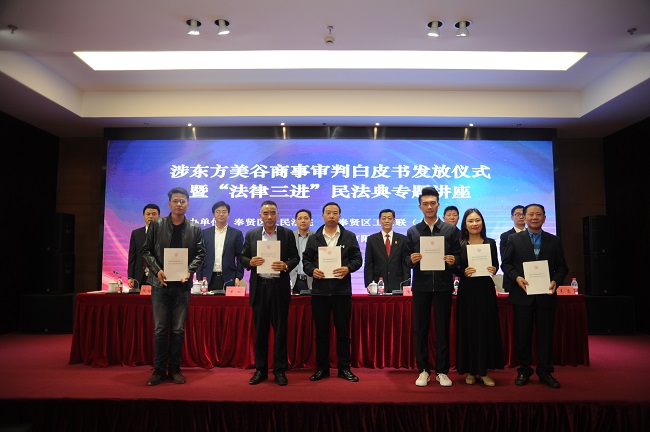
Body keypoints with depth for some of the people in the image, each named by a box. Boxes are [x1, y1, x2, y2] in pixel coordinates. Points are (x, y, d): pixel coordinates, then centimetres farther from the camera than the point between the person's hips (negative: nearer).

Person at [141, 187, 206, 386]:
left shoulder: (195, 228, 5)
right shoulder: (156, 225, 3)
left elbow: (200, 253, 4)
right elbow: (146, 251, 3)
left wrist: (190, 271, -12)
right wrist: (157, 270, -11)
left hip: (182, 284, 1)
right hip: (160, 282, 0)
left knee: (178, 329, 6)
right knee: (160, 328, 4)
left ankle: (175, 369, 17)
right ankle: (159, 370, 14)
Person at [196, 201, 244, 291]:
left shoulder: (236, 234, 5)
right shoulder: (205, 233, 9)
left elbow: (240, 257, 4)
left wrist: (238, 277, -5)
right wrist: (199, 278, 1)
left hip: (228, 279, -1)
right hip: (209, 279, 1)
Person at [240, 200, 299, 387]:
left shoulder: (287, 234, 3)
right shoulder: (251, 234, 7)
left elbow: (295, 257, 3)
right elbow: (242, 257, 9)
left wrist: (286, 265, -16)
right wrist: (250, 262, -12)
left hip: (280, 286, -1)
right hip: (259, 287, 1)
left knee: (280, 329, 4)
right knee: (260, 329, 8)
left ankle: (280, 370, 15)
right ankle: (260, 370, 20)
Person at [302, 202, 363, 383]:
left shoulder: (349, 237, 5)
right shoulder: (313, 238, 9)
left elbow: (357, 259, 3)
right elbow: (306, 259, 8)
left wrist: (348, 268, -15)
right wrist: (312, 270, -12)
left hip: (342, 289, -1)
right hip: (319, 290, 1)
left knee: (343, 330, 6)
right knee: (321, 331, 8)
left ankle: (344, 368, 17)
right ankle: (322, 367, 20)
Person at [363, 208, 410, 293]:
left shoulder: (402, 239, 7)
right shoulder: (372, 239, 6)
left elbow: (406, 264, 5)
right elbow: (368, 265, 4)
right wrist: (368, 284, -5)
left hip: (397, 285, 0)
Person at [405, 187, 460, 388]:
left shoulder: (451, 230, 5)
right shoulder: (412, 231, 7)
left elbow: (458, 255, 5)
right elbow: (406, 258, 7)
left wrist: (453, 260, -16)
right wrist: (411, 260, -15)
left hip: (443, 285, -1)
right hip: (421, 286, 1)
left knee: (443, 329, 6)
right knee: (420, 329, 6)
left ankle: (442, 371, 18)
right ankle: (423, 370, 18)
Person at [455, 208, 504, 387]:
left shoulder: (491, 243, 6)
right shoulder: (459, 244, -1)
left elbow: (496, 265, 9)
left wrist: (493, 270, -12)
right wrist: (464, 272, -20)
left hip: (486, 291, 2)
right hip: (467, 292, -2)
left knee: (487, 329, 6)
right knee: (468, 330, 4)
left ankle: (484, 371, 18)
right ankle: (470, 370, 16)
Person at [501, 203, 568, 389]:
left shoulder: (554, 241, 9)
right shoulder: (514, 239, 5)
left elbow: (562, 267, 8)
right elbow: (505, 264, 3)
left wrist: (556, 281, -10)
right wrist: (516, 277, -14)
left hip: (546, 296, 1)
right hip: (522, 295, -1)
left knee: (546, 335, 7)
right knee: (522, 335, 6)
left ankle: (545, 372, 21)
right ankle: (523, 370, 19)